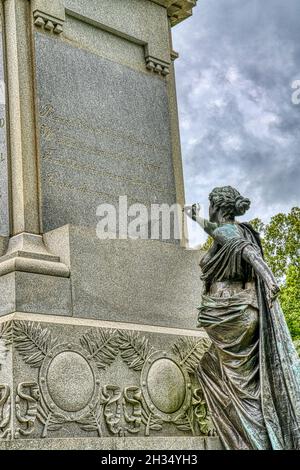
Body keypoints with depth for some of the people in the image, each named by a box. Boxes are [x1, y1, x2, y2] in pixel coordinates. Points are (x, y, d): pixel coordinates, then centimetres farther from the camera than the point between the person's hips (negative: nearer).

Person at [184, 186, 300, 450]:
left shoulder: (225, 231, -9)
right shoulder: (237, 230, 15)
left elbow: (249, 250, -28)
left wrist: (268, 277, -43)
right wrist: (195, 217, 52)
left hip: (228, 312, -8)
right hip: (246, 310, 8)